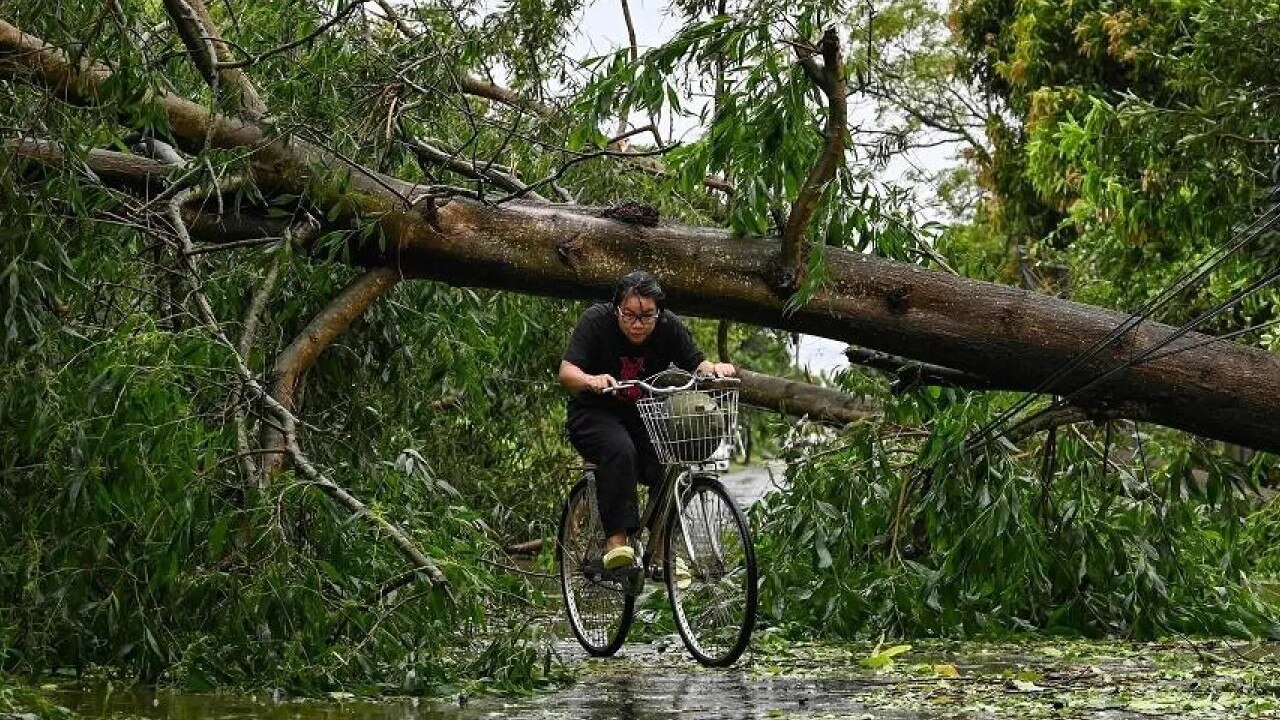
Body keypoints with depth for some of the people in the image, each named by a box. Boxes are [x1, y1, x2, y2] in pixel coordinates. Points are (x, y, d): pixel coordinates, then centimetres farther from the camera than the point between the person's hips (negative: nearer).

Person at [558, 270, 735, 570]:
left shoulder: (670, 326, -7)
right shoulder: (597, 320, -16)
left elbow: (696, 364, -6)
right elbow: (566, 372, -22)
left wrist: (713, 368, -30)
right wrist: (591, 380, -44)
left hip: (644, 416, 3)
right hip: (594, 414, -3)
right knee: (620, 450, -35)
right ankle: (616, 539, -36)